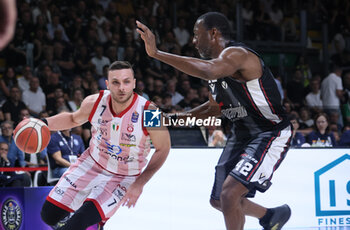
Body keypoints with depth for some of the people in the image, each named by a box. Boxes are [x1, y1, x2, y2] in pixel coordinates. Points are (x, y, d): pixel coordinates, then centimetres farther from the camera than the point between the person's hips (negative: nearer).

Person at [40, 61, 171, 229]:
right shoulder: (94, 103, -14)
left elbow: (162, 149, -11)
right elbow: (73, 119, 9)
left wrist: (140, 184, -15)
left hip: (124, 177, -4)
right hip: (92, 163, 4)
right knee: (50, 215, 0)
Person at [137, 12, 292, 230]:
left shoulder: (236, 54, -23)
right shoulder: (216, 62, 7)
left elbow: (208, 71, -46)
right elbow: (217, 106, 22)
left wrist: (157, 53, -48)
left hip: (270, 135, -10)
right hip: (242, 134, 10)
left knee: (230, 193, -24)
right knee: (219, 201, 16)